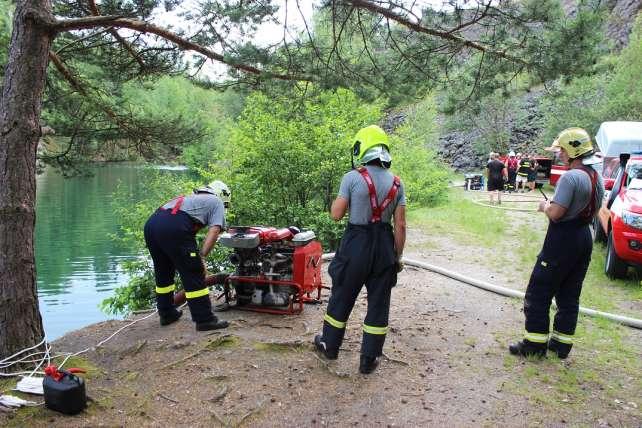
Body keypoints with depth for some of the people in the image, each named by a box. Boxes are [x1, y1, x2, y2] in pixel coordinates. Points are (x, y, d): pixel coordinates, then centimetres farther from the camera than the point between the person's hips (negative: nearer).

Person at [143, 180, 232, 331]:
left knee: (163, 273, 23)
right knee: (194, 275, 2)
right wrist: (201, 257, -3)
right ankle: (205, 320, 7)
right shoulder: (216, 202, 20)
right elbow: (214, 231, 1)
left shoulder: (191, 198, 39)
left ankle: (167, 314, 35)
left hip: (150, 224, 8)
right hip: (174, 228, -8)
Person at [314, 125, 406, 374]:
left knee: (342, 298, 15)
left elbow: (336, 215, -9)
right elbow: (400, 225, 0)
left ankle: (330, 346, 33)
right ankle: (369, 360, 18)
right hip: (384, 245, 3)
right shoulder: (396, 183, 1)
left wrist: (339, 197, 10)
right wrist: (398, 256, 9)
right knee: (378, 303, 11)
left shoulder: (352, 178, -10)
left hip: (356, 244, -2)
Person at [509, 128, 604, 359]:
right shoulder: (597, 178, 9)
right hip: (584, 238, 9)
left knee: (538, 293, 2)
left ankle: (535, 342, 6)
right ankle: (562, 343, 22)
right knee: (569, 296, 15)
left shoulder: (570, 177, -20)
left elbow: (556, 213, -24)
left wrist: (546, 206, -3)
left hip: (562, 241, -9)